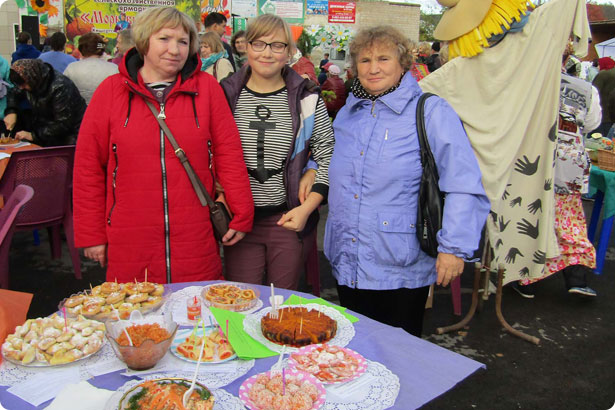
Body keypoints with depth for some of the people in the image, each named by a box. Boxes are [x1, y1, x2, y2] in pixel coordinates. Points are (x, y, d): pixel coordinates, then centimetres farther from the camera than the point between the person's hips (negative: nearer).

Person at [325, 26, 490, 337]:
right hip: (347, 262, 6)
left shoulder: (431, 111, -8)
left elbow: (463, 184, -14)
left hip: (400, 267, -5)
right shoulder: (348, 112, 10)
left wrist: (454, 247, -20)